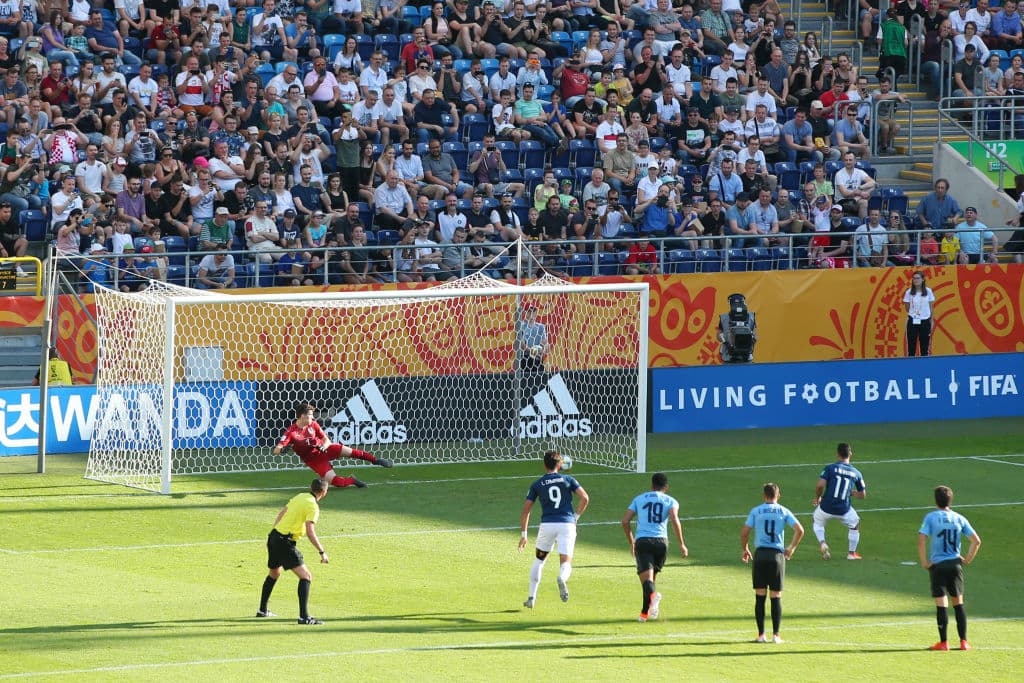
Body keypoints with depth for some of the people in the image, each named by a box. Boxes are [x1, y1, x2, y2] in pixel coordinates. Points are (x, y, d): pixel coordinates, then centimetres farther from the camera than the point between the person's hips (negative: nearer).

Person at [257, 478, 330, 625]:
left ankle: (262, 610, 42)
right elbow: (310, 532, -23)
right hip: (285, 542, -9)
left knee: (274, 574, 29)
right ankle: (304, 617, -20)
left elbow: (282, 512, 22)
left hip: (273, 537, 9)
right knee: (306, 576, -11)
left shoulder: (300, 497, 12)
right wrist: (322, 552, -21)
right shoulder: (312, 506, -13)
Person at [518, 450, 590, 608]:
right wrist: (576, 517, 13)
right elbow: (585, 498, 0)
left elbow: (526, 510, 7)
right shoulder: (568, 480, 10)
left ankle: (532, 598, 20)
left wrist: (523, 534, 12)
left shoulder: (537, 484, 10)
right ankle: (562, 579, -40)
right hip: (567, 525, -1)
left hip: (547, 525, 1)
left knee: (539, 559, 22)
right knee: (566, 563, -2)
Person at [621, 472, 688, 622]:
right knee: (652, 576, 20)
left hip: (642, 541, -1)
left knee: (646, 577, -13)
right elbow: (675, 520, -9)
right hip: (661, 541, 1)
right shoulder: (670, 501, 10)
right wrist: (681, 544, -6)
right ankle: (645, 612, 27)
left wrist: (631, 542, 21)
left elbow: (625, 521, 9)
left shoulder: (639, 499, 16)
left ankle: (652, 595, -45)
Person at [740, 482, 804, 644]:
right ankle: (775, 635, 2)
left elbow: (744, 533, -1)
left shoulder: (756, 511, 5)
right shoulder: (784, 511, 6)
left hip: (760, 553, 0)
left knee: (760, 596, 5)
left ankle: (761, 635, 4)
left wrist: (745, 549, 15)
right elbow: (799, 530, -2)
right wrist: (791, 548, 11)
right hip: (777, 555, 0)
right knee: (776, 597, 5)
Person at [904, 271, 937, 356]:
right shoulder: (909, 292, -2)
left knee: (925, 347, 5)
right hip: (912, 322, 0)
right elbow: (907, 308, 8)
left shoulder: (928, 291, 0)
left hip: (925, 321, 0)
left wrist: (931, 320, 6)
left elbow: (930, 307, 7)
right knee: (911, 347, -1)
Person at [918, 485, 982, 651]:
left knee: (941, 603, 0)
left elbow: (921, 541, -16)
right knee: (958, 602, 12)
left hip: (937, 564, -3)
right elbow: (976, 541, 1)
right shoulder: (959, 519, 4)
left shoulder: (931, 517, -6)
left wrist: (924, 562, -6)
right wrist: (968, 559, 10)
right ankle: (964, 641, 10)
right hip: (955, 563, 3)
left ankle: (943, 642, 1)